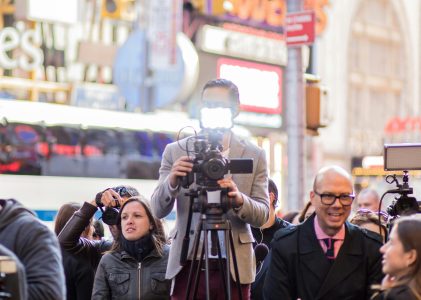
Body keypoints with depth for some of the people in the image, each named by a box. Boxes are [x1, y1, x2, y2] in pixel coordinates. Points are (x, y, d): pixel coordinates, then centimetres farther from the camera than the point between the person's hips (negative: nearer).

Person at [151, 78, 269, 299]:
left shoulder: (254, 155, 5)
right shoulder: (176, 152, 5)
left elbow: (262, 216, 0)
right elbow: (158, 210, 1)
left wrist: (238, 199, -21)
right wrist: (172, 181, -20)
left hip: (235, 267, 0)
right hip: (188, 265, 0)